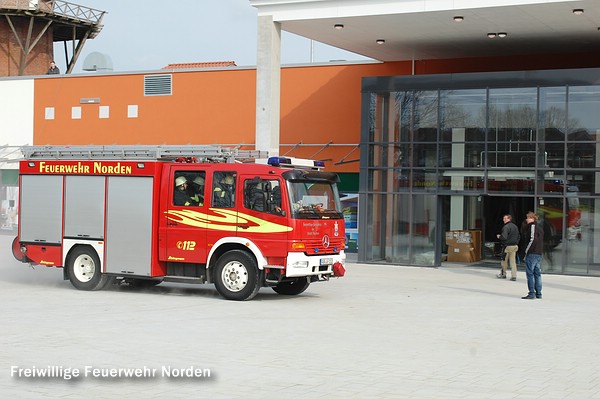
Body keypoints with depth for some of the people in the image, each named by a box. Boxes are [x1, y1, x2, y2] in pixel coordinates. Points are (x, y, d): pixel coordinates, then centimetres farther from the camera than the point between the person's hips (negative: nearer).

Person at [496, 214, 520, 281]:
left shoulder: (506, 227, -14)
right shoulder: (515, 226, 13)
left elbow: (504, 237, -22)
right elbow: (519, 236, 18)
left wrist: (499, 236, -3)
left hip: (507, 246, -7)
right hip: (515, 246, 7)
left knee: (504, 261, 8)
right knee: (513, 261, 5)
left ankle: (503, 274, 20)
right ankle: (513, 276, 0)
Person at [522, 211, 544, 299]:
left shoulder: (532, 226, -9)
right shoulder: (540, 228, 18)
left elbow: (532, 239, -18)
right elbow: (541, 241, 18)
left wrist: (526, 251, -13)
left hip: (532, 253, -9)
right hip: (539, 253, 9)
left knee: (530, 273, -5)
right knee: (537, 273, 12)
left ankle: (531, 293, -8)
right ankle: (538, 293, 14)